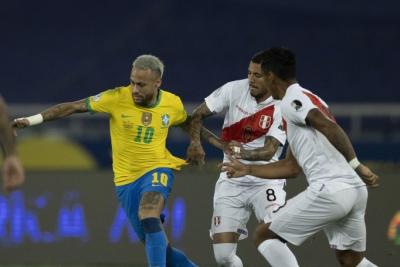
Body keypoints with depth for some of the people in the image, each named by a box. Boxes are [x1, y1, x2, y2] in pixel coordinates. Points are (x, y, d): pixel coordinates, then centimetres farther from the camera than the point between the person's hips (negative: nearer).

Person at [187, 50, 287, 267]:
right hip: (231, 182, 3)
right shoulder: (234, 90, -5)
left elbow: (269, 151, -20)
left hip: (265, 181, -2)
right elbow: (197, 115, 2)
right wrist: (195, 142, -17)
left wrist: (244, 153, -40)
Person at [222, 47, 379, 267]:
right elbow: (292, 167, 32)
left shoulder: (292, 101, -2)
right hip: (356, 191, 9)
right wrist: (248, 170, 39)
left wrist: (357, 165, -22)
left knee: (265, 236, 4)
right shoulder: (310, 99, 27)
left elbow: (329, 127, -20)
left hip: (330, 190, -9)